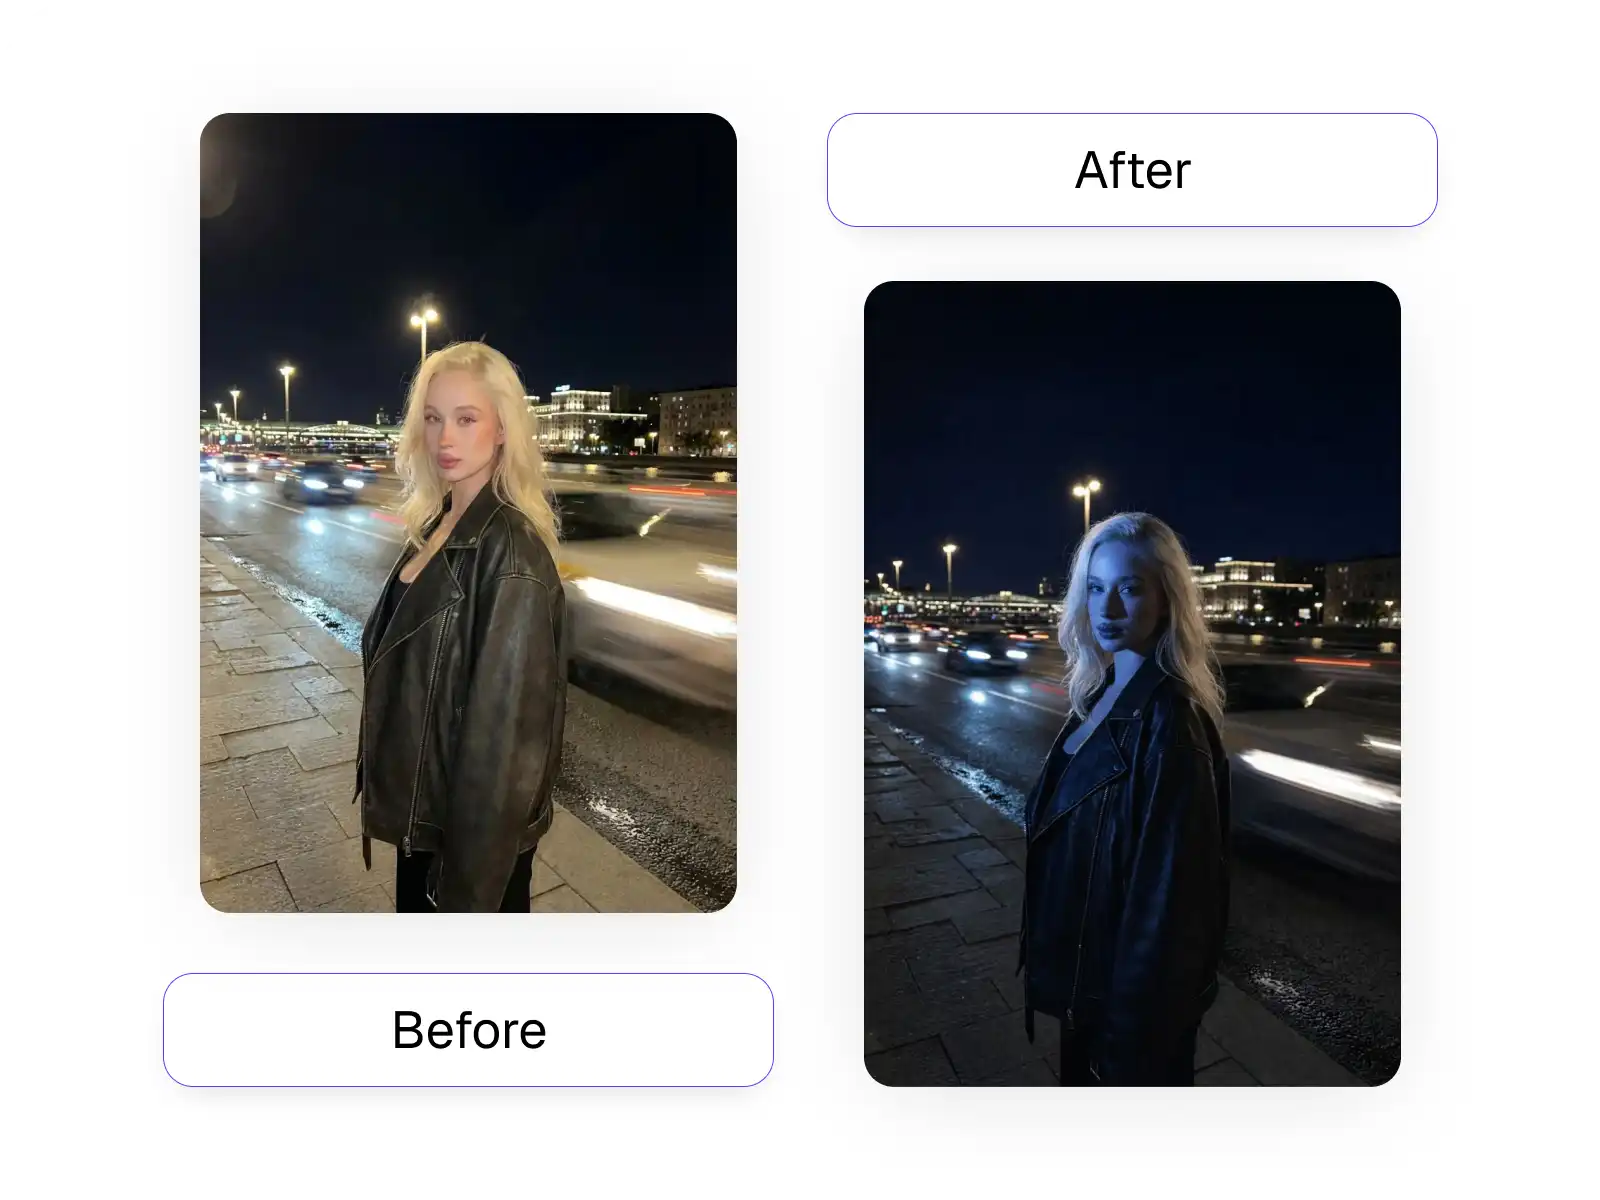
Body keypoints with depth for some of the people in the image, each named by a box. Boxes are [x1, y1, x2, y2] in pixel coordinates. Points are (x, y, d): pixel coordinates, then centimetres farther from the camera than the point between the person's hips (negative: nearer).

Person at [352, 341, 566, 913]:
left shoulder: (510, 552, -24)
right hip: (420, 805, 8)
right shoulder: (437, 524, 2)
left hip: (474, 825, -8)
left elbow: (505, 729, -23)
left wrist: (468, 887, -19)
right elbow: (399, 664, 9)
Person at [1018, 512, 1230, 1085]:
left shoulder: (1167, 721, -26)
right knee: (1082, 1072, 26)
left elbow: (1167, 889, -25)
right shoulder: (1105, 692, 0)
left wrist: (1128, 1040, -19)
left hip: (1134, 980, -8)